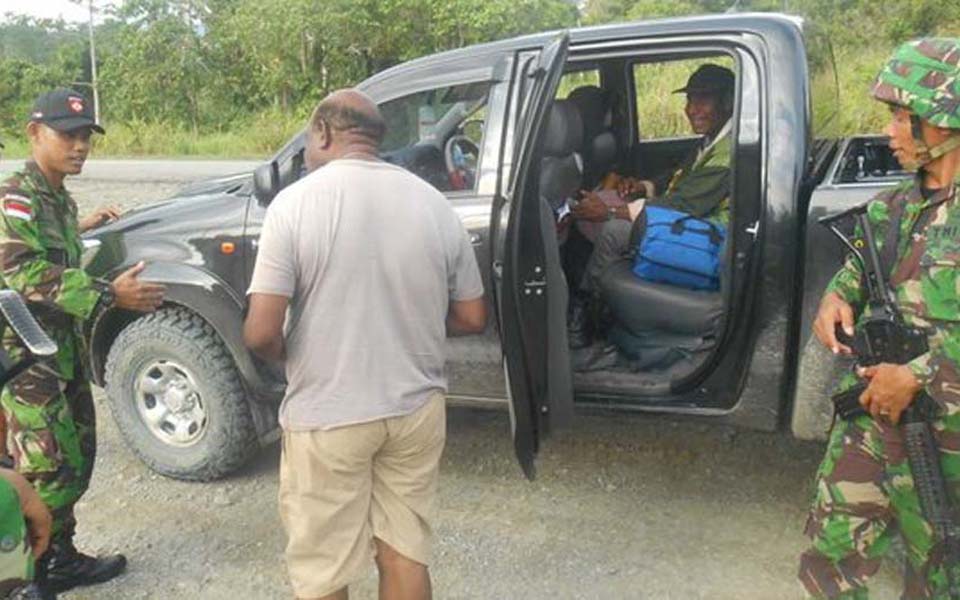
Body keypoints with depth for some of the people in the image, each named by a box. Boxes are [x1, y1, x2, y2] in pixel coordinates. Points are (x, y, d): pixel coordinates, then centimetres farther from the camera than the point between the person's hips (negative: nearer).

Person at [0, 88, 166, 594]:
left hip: (64, 350, 9)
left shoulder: (60, 199, 13)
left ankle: (59, 558, 28)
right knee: (48, 470, -7)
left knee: (76, 458, 15)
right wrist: (108, 295, -32)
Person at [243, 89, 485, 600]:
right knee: (405, 552, 19)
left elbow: (261, 334, -17)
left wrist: (289, 356, 5)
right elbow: (471, 319, 4)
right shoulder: (434, 203, -1)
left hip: (327, 417, -4)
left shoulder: (296, 202, -13)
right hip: (416, 409, 4)